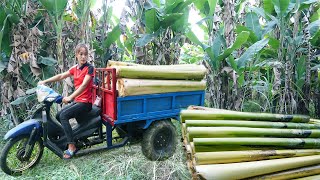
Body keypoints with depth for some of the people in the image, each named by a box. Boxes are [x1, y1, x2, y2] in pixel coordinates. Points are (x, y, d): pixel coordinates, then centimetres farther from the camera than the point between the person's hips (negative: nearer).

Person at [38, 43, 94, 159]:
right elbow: (61, 76, 15)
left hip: (86, 102, -8)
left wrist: (70, 97, -30)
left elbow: (84, 85, -22)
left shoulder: (89, 68, -11)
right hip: (77, 101, 8)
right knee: (58, 115, 9)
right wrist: (45, 81, 8)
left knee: (63, 115, -21)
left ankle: (71, 147, -18)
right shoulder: (75, 68, 10)